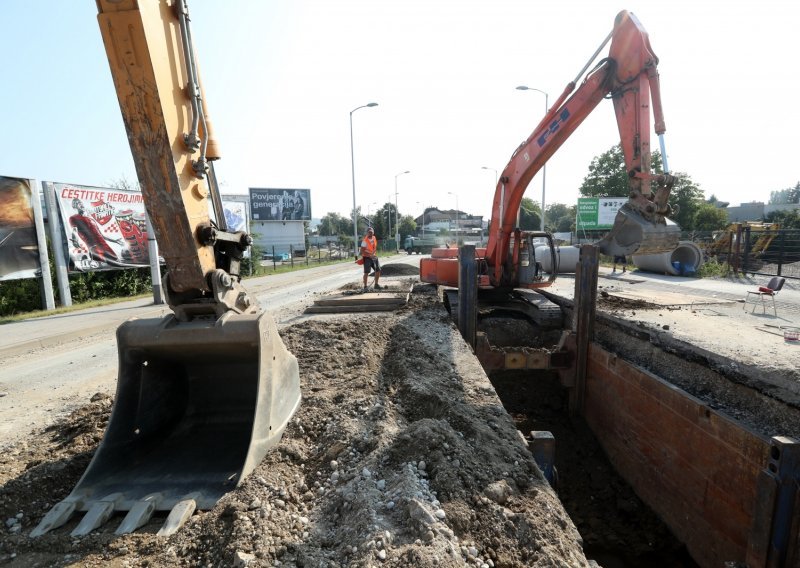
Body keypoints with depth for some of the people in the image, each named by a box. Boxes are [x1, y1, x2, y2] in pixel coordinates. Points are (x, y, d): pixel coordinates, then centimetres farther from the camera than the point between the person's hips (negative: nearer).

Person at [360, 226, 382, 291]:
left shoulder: (374, 238, 5)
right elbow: (362, 251, -21)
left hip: (374, 257, 7)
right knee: (366, 272, -7)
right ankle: (365, 286, 1)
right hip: (367, 258, -7)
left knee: (378, 270, 10)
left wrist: (374, 253, -3)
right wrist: (370, 255, -26)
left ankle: (376, 284, 25)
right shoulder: (365, 241, -17)